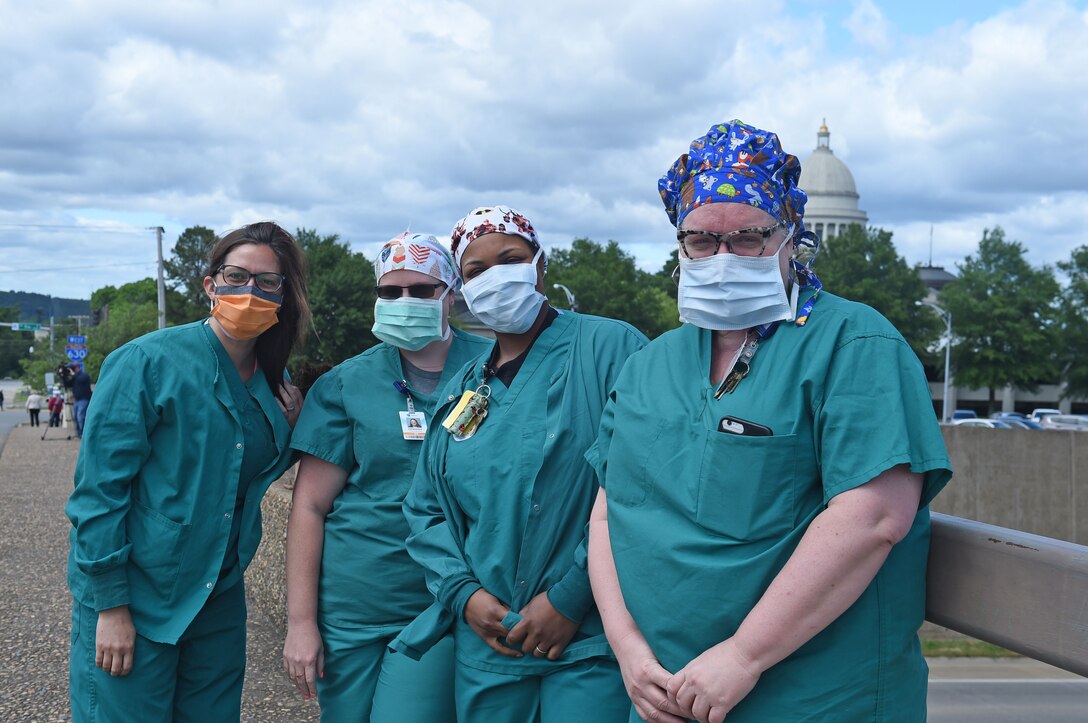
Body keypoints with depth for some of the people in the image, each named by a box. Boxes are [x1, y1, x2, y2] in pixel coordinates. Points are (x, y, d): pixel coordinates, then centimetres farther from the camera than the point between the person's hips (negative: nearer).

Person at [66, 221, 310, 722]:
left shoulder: (272, 382, 5)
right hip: (132, 600, -6)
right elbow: (98, 487, -15)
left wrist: (289, 433, -2)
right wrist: (111, 606, -16)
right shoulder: (148, 362, -14)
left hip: (219, 600, 6)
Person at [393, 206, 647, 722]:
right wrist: (463, 593, -1)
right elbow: (425, 508, 16)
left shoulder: (610, 349, -7)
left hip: (589, 645, -5)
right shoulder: (461, 390, 13)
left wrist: (570, 597, -15)